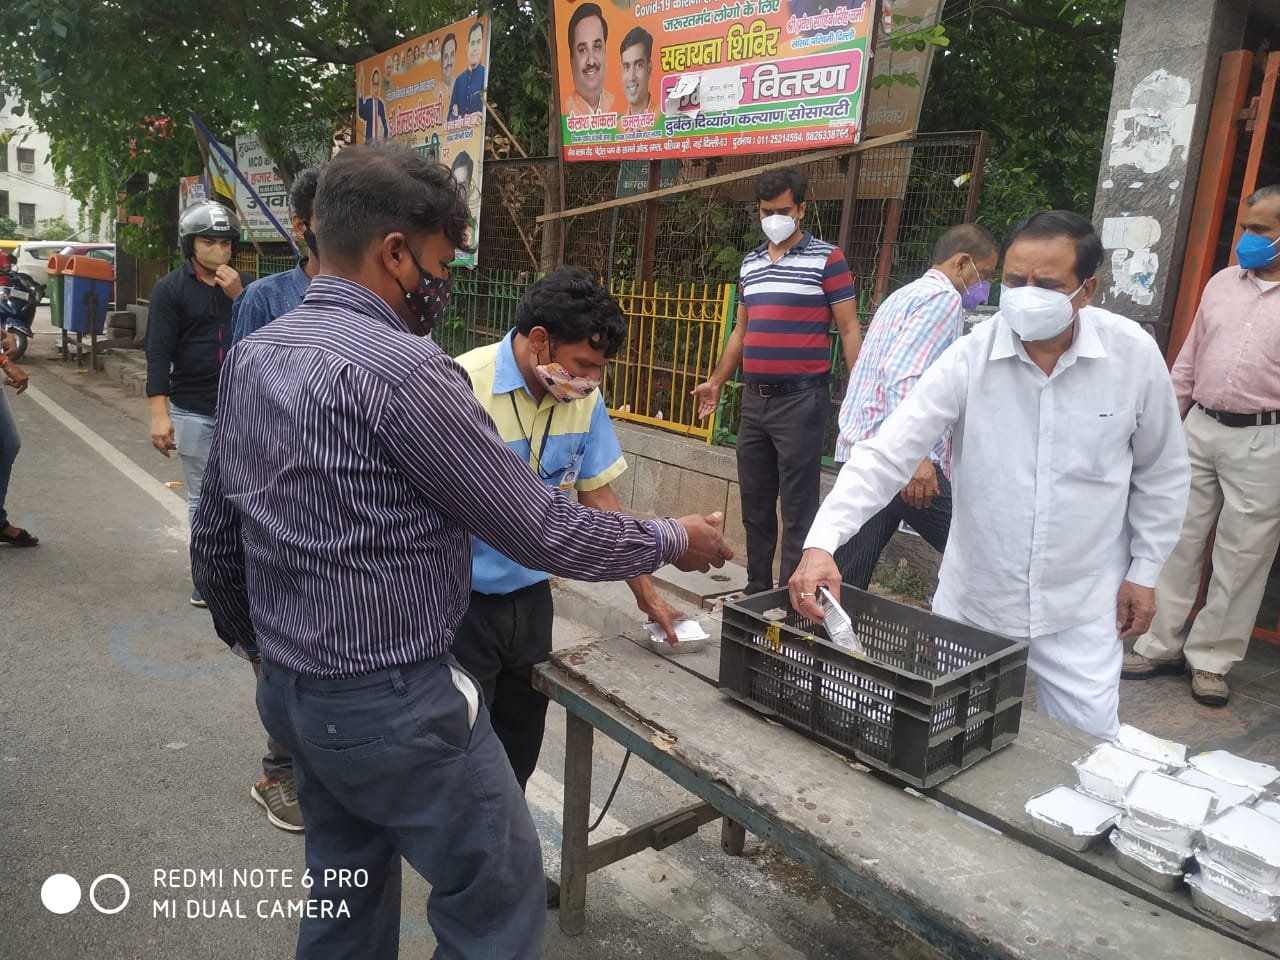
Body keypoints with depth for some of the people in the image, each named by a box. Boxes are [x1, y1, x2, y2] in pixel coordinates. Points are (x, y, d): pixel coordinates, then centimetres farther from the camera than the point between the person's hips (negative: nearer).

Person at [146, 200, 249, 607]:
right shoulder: (169, 289, 0)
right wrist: (159, 414, -13)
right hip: (192, 412, -2)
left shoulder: (245, 284, 8)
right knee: (202, 498, 6)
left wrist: (239, 296, -9)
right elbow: (159, 354, -5)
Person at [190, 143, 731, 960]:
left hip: (289, 690, 9)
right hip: (392, 702, -9)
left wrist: (256, 642, 26)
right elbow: (542, 532, -20)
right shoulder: (402, 369, -23)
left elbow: (215, 534, 10)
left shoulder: (252, 357, 3)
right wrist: (670, 540, -5)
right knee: (500, 888, 12)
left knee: (347, 893, 25)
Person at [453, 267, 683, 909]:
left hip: (530, 598, 6)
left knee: (521, 741, 21)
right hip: (461, 603, -6)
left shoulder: (582, 397, -5)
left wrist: (644, 592, 4)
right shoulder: (461, 387, -23)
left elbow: (598, 498, 3)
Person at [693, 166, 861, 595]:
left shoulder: (826, 259, -4)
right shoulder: (750, 264, 14)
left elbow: (849, 329, -6)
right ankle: (757, 590, 25)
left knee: (797, 508, -2)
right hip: (754, 399, 7)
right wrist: (717, 382, 23)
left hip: (801, 399, -6)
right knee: (755, 503, 13)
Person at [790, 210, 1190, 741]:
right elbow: (885, 454, -20)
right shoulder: (970, 356, -15)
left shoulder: (1134, 354, -10)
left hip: (1081, 605, 0)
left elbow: (1161, 470, 5)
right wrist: (822, 543, -32)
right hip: (972, 600, 0)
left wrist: (1145, 569, 6)